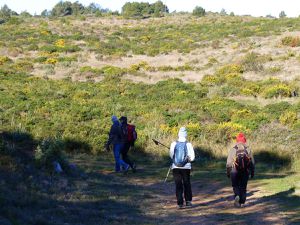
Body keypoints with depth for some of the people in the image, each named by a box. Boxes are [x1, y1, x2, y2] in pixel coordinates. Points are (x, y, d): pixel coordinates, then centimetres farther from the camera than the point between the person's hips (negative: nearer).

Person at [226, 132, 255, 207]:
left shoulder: (233, 149, -3)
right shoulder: (248, 149, 2)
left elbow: (229, 163, -3)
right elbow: (252, 162, 5)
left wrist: (228, 172, 7)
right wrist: (252, 172, 15)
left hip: (235, 171, -1)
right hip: (245, 171, 1)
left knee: (235, 185, 12)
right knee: (243, 187, 12)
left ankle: (237, 196, -14)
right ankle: (242, 202, 9)